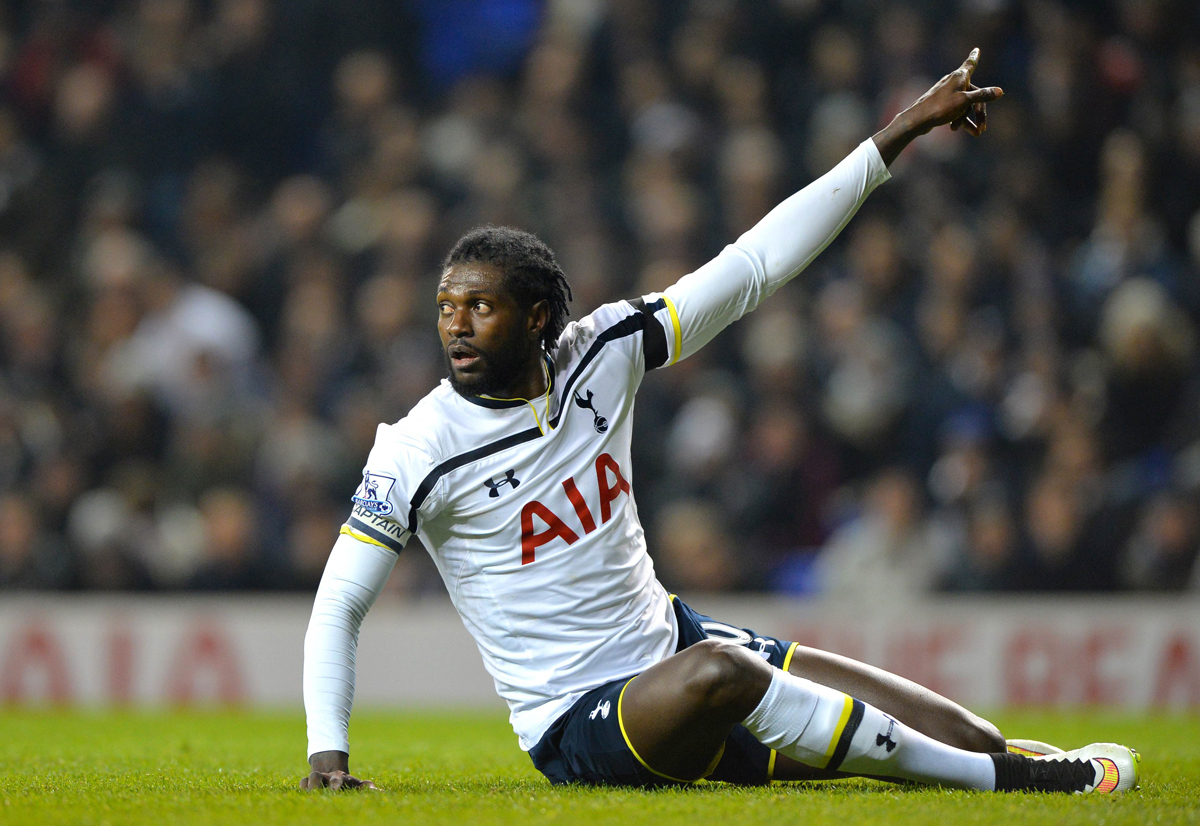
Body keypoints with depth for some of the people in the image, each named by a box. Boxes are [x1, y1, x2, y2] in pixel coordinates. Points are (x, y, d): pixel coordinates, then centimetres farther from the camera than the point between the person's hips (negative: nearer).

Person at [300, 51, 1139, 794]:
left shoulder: (600, 353, -1)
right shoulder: (419, 449, -13)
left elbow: (754, 267, 2)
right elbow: (339, 605, -9)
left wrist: (897, 137, 0)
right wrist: (328, 753, -22)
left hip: (668, 641, 6)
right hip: (577, 725, -6)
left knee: (970, 738, -7)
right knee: (716, 675, -39)